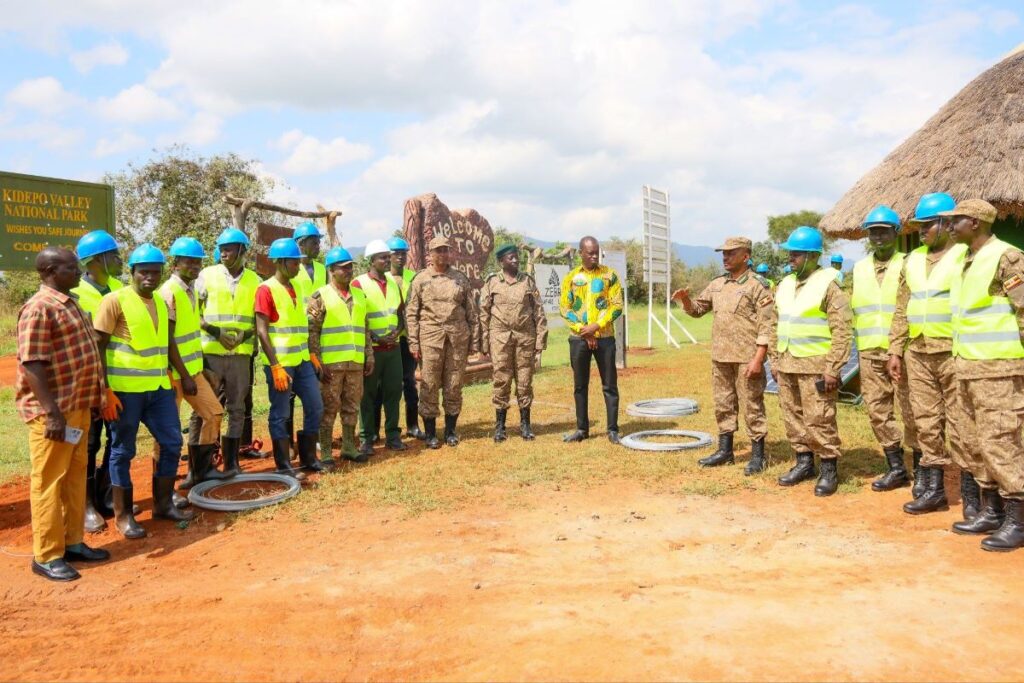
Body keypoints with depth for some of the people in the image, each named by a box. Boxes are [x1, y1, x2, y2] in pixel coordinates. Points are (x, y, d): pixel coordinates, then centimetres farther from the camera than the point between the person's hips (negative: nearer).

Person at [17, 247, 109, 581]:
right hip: (53, 410, -9)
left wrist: (93, 399, 19)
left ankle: (72, 542, 26)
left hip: (78, 406, 9)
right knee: (49, 481, 0)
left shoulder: (68, 303, 14)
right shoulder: (39, 308, -16)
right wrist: (52, 413, -24)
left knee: (75, 476, 15)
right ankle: (46, 556, 10)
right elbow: (33, 365, -21)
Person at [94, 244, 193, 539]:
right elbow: (97, 348, -10)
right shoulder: (115, 300, -8)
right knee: (123, 451, 4)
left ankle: (163, 503, 25)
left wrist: (169, 379, 17)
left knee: (172, 442, 10)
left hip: (159, 388, 7)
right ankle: (123, 515, 16)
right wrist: (105, 391, -15)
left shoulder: (161, 302, 12)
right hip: (125, 390, -6)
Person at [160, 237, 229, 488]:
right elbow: (167, 340, -19)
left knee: (212, 412, 13)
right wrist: (184, 376, -19)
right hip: (175, 372, -9)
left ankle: (201, 469, 24)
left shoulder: (190, 290, 12)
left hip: (193, 369, 9)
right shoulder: (169, 292, -16)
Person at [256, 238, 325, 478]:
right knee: (280, 414, 2)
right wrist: (276, 366, -18)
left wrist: (311, 354, 15)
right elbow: (262, 332, -14)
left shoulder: (296, 288, 13)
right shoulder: (266, 290, -10)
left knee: (315, 407, 9)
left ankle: (309, 457, 23)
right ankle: (283, 465, 13)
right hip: (280, 362, -8)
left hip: (302, 360, 8)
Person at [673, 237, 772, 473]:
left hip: (746, 358, -7)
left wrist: (758, 358, -19)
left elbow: (766, 326, -12)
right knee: (723, 405, 14)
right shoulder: (717, 284, 13)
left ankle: (757, 456, 10)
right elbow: (697, 309, 20)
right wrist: (685, 299, -2)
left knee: (752, 407, 1)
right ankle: (725, 451, 25)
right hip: (720, 357, 7)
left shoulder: (758, 285, -8)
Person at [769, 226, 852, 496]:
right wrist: (774, 361, 14)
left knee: (819, 420, -5)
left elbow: (842, 330, -13)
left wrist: (833, 368, -16)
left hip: (815, 366, -7)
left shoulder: (828, 285, -9)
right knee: (793, 417, 13)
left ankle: (829, 469, 9)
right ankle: (804, 463, 26)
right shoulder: (784, 285, 12)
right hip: (787, 365, 7)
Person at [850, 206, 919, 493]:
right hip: (869, 353, 5)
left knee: (911, 411, 0)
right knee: (878, 411, 7)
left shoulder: (907, 266, -2)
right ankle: (896, 468, 18)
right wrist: (860, 347, 10)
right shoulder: (859, 269, 13)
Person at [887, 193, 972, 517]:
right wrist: (895, 351, 11)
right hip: (918, 354, 6)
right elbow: (902, 310, 16)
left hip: (955, 353, -6)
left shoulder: (965, 255, -4)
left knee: (960, 423, -2)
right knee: (926, 422, 9)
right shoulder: (913, 260, 14)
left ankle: (971, 493, 9)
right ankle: (932, 488, 19)